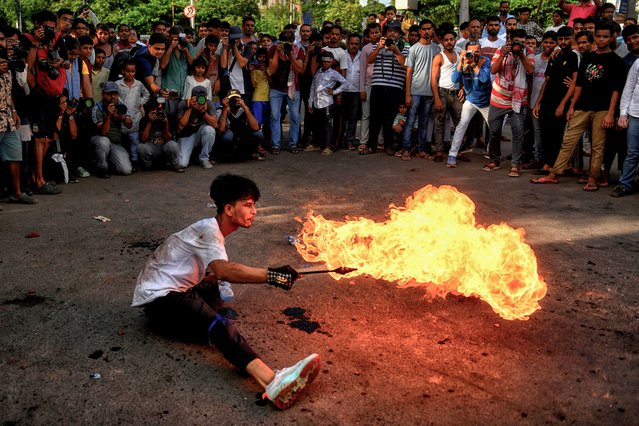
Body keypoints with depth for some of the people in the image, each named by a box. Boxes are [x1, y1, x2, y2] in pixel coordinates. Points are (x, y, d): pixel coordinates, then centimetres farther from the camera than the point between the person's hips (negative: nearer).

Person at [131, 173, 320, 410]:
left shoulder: (215, 231, 13)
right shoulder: (207, 230, -18)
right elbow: (224, 270, -37)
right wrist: (271, 275, -43)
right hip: (158, 298, -15)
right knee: (218, 325, -34)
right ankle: (273, 384, -54)